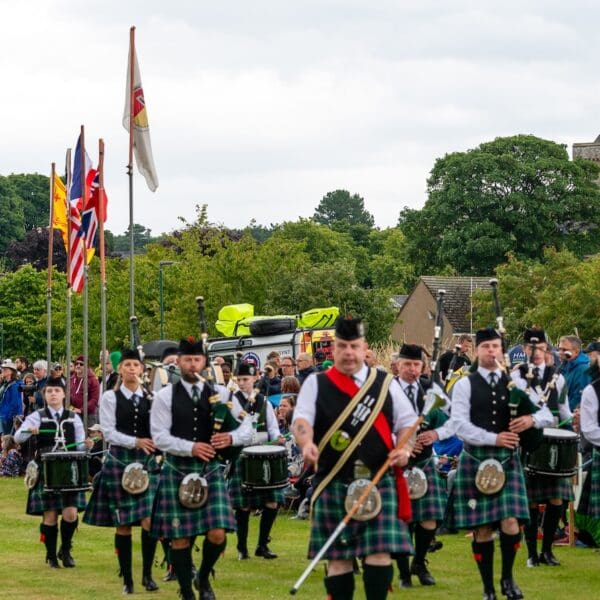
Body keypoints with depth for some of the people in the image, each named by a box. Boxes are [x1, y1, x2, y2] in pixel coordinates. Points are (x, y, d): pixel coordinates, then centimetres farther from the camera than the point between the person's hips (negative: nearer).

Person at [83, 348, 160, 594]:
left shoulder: (151, 398, 6)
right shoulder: (110, 397, 0)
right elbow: (109, 432, -7)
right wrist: (136, 442, -18)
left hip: (147, 462, 1)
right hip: (120, 461, -1)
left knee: (150, 520, -11)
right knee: (123, 524, 3)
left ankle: (147, 573, 6)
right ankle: (127, 579, 13)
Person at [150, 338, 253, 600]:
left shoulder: (220, 394, 6)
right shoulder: (166, 396, 0)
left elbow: (247, 427, 5)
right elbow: (159, 436, -8)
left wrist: (231, 437, -17)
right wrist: (191, 448, -21)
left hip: (211, 470, 1)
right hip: (177, 472, -1)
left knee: (217, 534, -9)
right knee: (180, 537, 1)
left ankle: (204, 577, 20)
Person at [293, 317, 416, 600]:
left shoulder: (385, 383, 11)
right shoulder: (316, 384, 7)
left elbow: (406, 421, 14)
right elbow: (302, 420, -6)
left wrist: (404, 447, -7)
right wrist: (307, 444, -27)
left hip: (378, 482, 0)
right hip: (334, 484, 0)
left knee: (380, 552, -8)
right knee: (338, 556, 3)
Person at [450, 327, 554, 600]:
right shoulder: (464, 385, 0)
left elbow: (548, 415, 9)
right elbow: (461, 426, -10)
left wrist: (532, 419, -14)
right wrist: (494, 438, -19)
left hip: (508, 459, 2)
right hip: (476, 460, -2)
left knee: (511, 524, -11)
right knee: (482, 529, 2)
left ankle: (507, 577, 11)